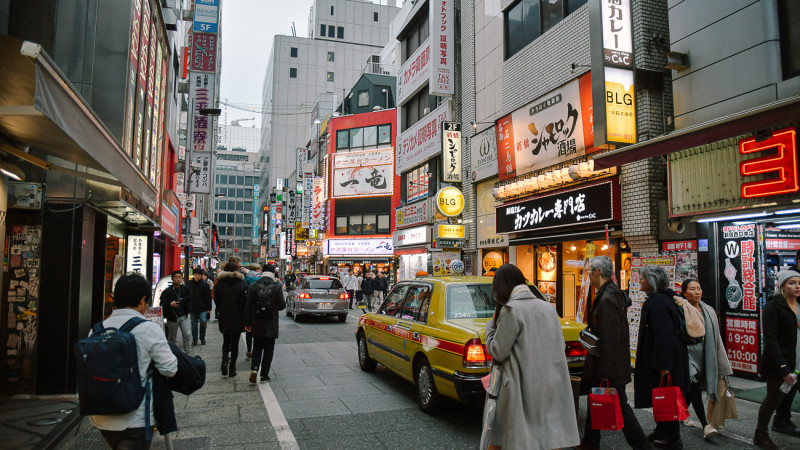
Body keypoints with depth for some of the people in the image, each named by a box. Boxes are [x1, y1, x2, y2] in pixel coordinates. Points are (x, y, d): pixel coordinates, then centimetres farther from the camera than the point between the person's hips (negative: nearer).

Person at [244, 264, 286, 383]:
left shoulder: (253, 286, -3)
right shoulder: (277, 287, -10)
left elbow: (248, 307, -1)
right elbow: (282, 305, -6)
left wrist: (247, 323, 8)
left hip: (257, 324, 2)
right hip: (271, 324, -2)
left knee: (257, 347, 17)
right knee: (269, 350, 9)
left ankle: (254, 368, -3)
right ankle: (264, 375, 11)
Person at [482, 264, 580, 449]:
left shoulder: (511, 310, -12)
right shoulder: (548, 308, 8)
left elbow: (498, 352, -10)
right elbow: (560, 346, 17)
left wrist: (490, 326, 4)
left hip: (522, 389, -6)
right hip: (553, 388, 7)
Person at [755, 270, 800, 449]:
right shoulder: (773, 305, -12)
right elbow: (770, 339, -17)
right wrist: (783, 368, -23)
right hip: (779, 362, -6)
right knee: (774, 398, 5)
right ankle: (760, 435, 20)